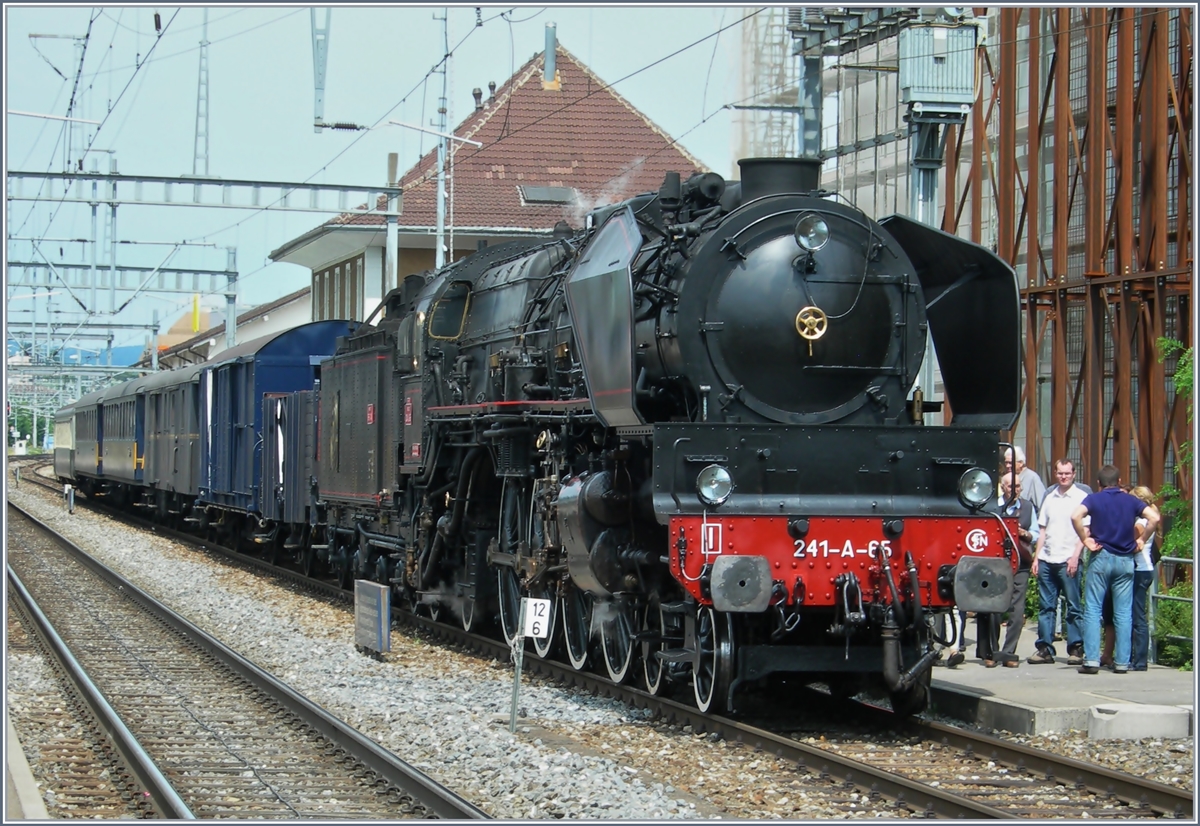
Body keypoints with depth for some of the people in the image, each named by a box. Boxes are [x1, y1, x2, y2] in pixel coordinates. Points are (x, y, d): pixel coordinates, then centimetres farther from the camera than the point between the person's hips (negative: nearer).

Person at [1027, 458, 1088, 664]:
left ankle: (1076, 649, 2)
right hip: (1047, 560, 5)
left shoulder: (1081, 498, 0)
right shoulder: (1050, 498, 15)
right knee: (1046, 606, 6)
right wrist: (1036, 558, 9)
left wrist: (1075, 557, -13)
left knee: (1073, 606, -2)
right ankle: (1045, 648, 9)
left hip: (1068, 561, -5)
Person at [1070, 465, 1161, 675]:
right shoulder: (1131, 500, 8)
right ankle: (1121, 662, 4)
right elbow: (1154, 518, -5)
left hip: (1101, 557, -2)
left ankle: (1091, 660, -7)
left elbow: (1075, 516, -17)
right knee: (1123, 613, 5)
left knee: (1093, 610, 1)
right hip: (1126, 560, 2)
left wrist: (1085, 540, -7)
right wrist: (1141, 540, 5)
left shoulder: (1094, 499, 2)